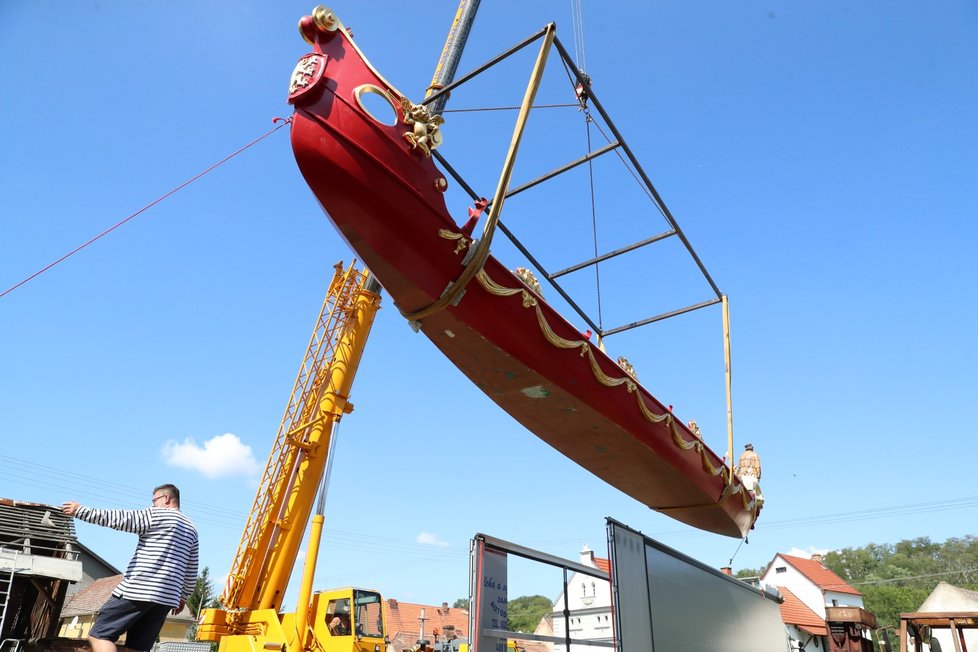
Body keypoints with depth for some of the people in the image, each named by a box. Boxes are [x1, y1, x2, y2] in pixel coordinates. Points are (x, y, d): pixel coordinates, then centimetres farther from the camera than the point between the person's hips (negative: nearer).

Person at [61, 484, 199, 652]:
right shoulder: (191, 529, 18)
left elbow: (119, 519, -6)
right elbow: (192, 574, 19)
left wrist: (81, 510, 4)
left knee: (98, 635, 1)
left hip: (138, 591, -7)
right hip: (166, 599, 7)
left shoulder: (156, 514, -1)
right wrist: (183, 597, 32)